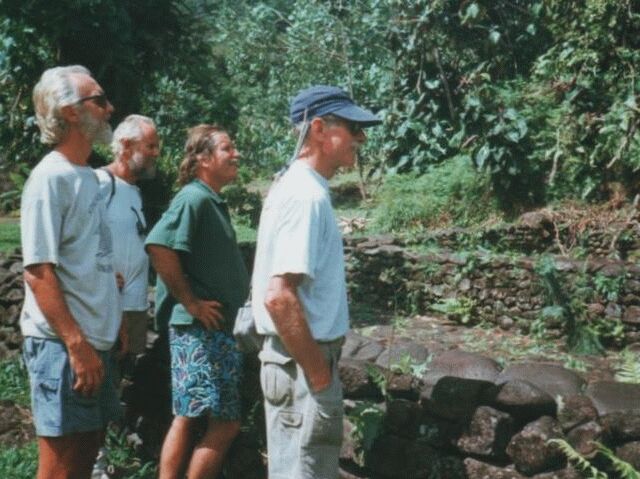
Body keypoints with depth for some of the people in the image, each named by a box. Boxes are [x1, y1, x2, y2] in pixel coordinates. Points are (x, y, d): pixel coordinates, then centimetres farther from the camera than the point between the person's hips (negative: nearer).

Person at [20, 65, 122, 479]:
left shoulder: (87, 176, 12)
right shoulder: (51, 178, -13)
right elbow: (38, 272, -19)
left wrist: (97, 342, 15)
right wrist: (77, 346, -21)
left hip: (96, 341, 9)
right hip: (64, 347, -9)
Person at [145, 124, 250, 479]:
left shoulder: (213, 202, 16)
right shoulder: (194, 198, -14)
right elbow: (159, 247, -27)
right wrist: (190, 302, -20)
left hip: (215, 329, 10)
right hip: (201, 329, -10)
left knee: (187, 420, 11)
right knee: (224, 424, -6)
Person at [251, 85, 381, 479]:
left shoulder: (303, 189, 11)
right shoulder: (306, 196, -19)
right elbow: (279, 296, -27)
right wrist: (318, 372, -19)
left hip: (303, 358, 10)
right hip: (302, 365, -10)